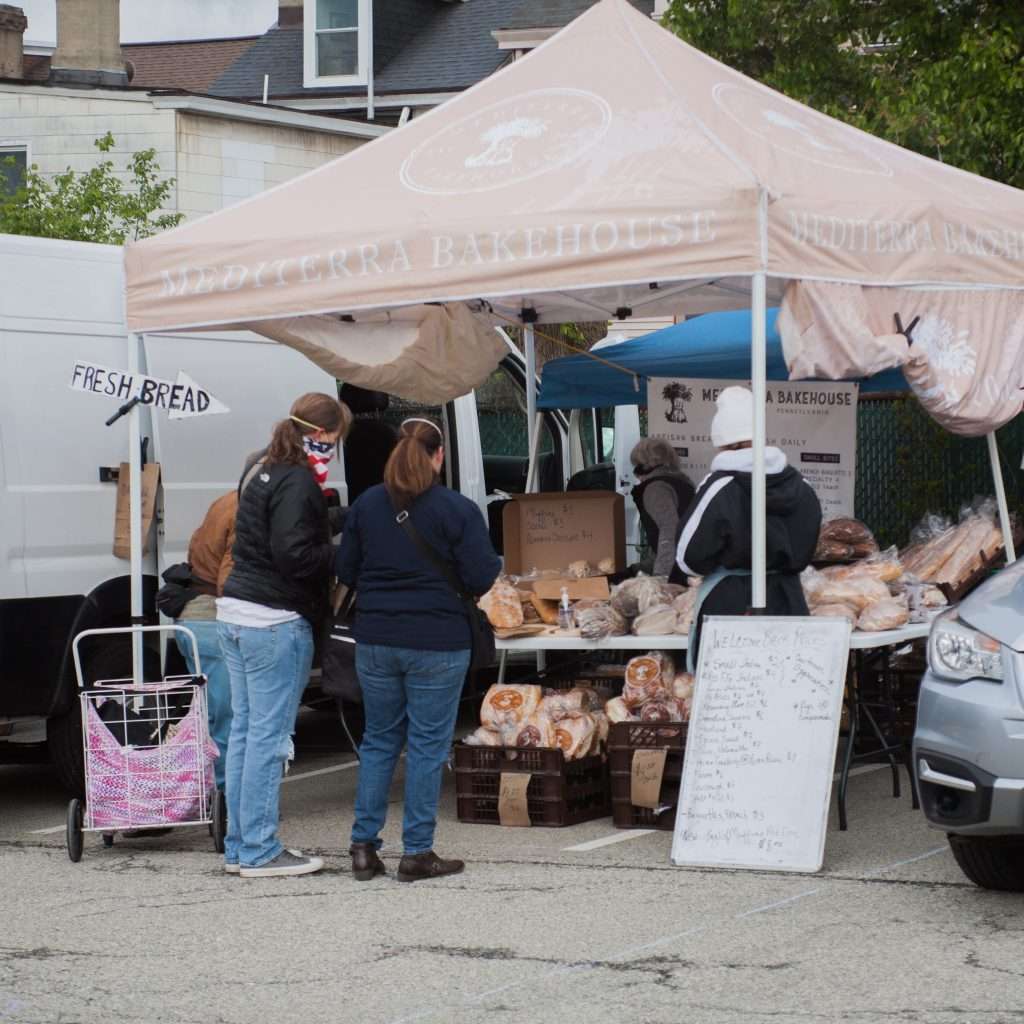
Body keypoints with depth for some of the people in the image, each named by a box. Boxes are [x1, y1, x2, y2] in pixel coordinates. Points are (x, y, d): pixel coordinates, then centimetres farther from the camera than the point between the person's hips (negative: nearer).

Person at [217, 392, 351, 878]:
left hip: (236, 614, 10)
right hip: (276, 622, -10)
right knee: (268, 736, -5)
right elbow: (294, 555, -22)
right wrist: (341, 553, -8)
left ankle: (239, 846, 17)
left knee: (245, 730, 12)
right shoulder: (298, 482, -15)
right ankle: (260, 852, -1)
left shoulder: (261, 472, 15)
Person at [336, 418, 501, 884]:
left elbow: (345, 571, 8)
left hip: (375, 640, 4)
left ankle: (364, 846, 13)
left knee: (378, 740, 14)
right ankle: (417, 853, 5)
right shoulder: (457, 510, -10)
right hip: (436, 643, -4)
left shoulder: (365, 505, 4)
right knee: (427, 745, 3)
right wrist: (495, 563, 10)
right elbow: (481, 578, -11)